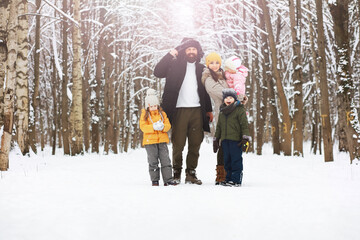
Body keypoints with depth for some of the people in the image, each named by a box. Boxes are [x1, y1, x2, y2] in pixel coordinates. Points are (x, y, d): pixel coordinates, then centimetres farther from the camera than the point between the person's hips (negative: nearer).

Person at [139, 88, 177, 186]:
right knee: (153, 161, 2)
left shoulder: (162, 113, 9)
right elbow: (143, 127, -10)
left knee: (165, 159, 1)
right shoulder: (145, 115, 2)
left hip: (162, 140, 2)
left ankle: (168, 179, 5)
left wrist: (163, 127, -20)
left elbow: (168, 125, 3)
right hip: (150, 141, -2)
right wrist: (153, 127, -24)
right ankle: (154, 179, 11)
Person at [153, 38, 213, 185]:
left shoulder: (201, 69, 18)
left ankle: (191, 173, 7)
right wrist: (170, 55, -7)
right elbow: (158, 72, -7)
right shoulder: (175, 65, 8)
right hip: (180, 110, -3)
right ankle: (176, 172, 8)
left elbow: (205, 91, 22)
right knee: (178, 144, -4)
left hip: (197, 110, 3)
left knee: (195, 144, 0)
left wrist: (209, 110, 17)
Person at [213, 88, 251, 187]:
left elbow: (244, 125, -6)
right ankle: (229, 178, 18)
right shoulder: (222, 112, 16)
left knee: (236, 160, -4)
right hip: (225, 140, 6)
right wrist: (216, 140, 21)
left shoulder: (240, 110, -3)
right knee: (227, 160, 9)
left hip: (236, 140, -6)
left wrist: (245, 139, -12)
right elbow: (219, 127, 23)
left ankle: (236, 180, -1)